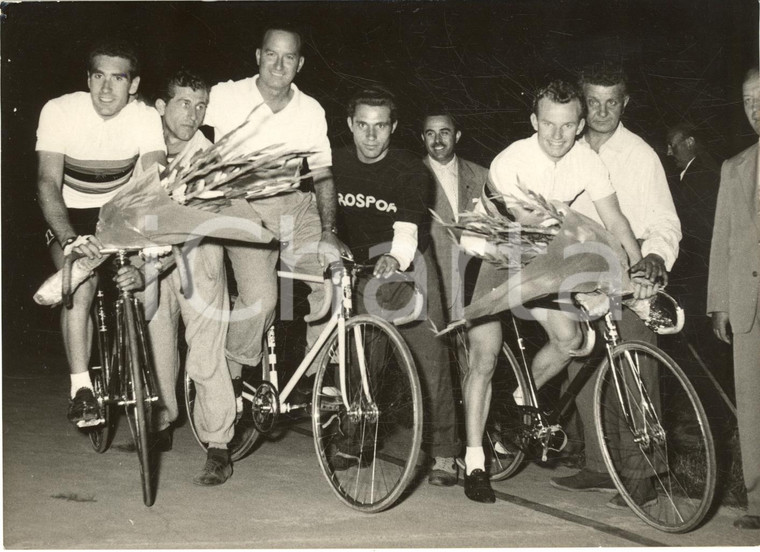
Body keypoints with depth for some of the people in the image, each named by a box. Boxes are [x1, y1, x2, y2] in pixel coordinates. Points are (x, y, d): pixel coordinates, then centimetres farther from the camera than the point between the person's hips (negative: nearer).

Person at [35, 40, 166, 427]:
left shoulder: (146, 118, -18)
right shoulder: (59, 111, -22)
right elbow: (48, 183, -27)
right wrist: (70, 239, -42)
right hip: (70, 213, -3)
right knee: (80, 287, -25)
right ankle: (81, 389, -18)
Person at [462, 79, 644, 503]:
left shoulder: (588, 163, -10)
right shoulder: (511, 162, -24)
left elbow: (616, 222, -9)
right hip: (491, 257, -4)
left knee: (569, 338, -15)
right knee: (485, 359, -11)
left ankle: (521, 401, 14)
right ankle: (474, 463, -3)